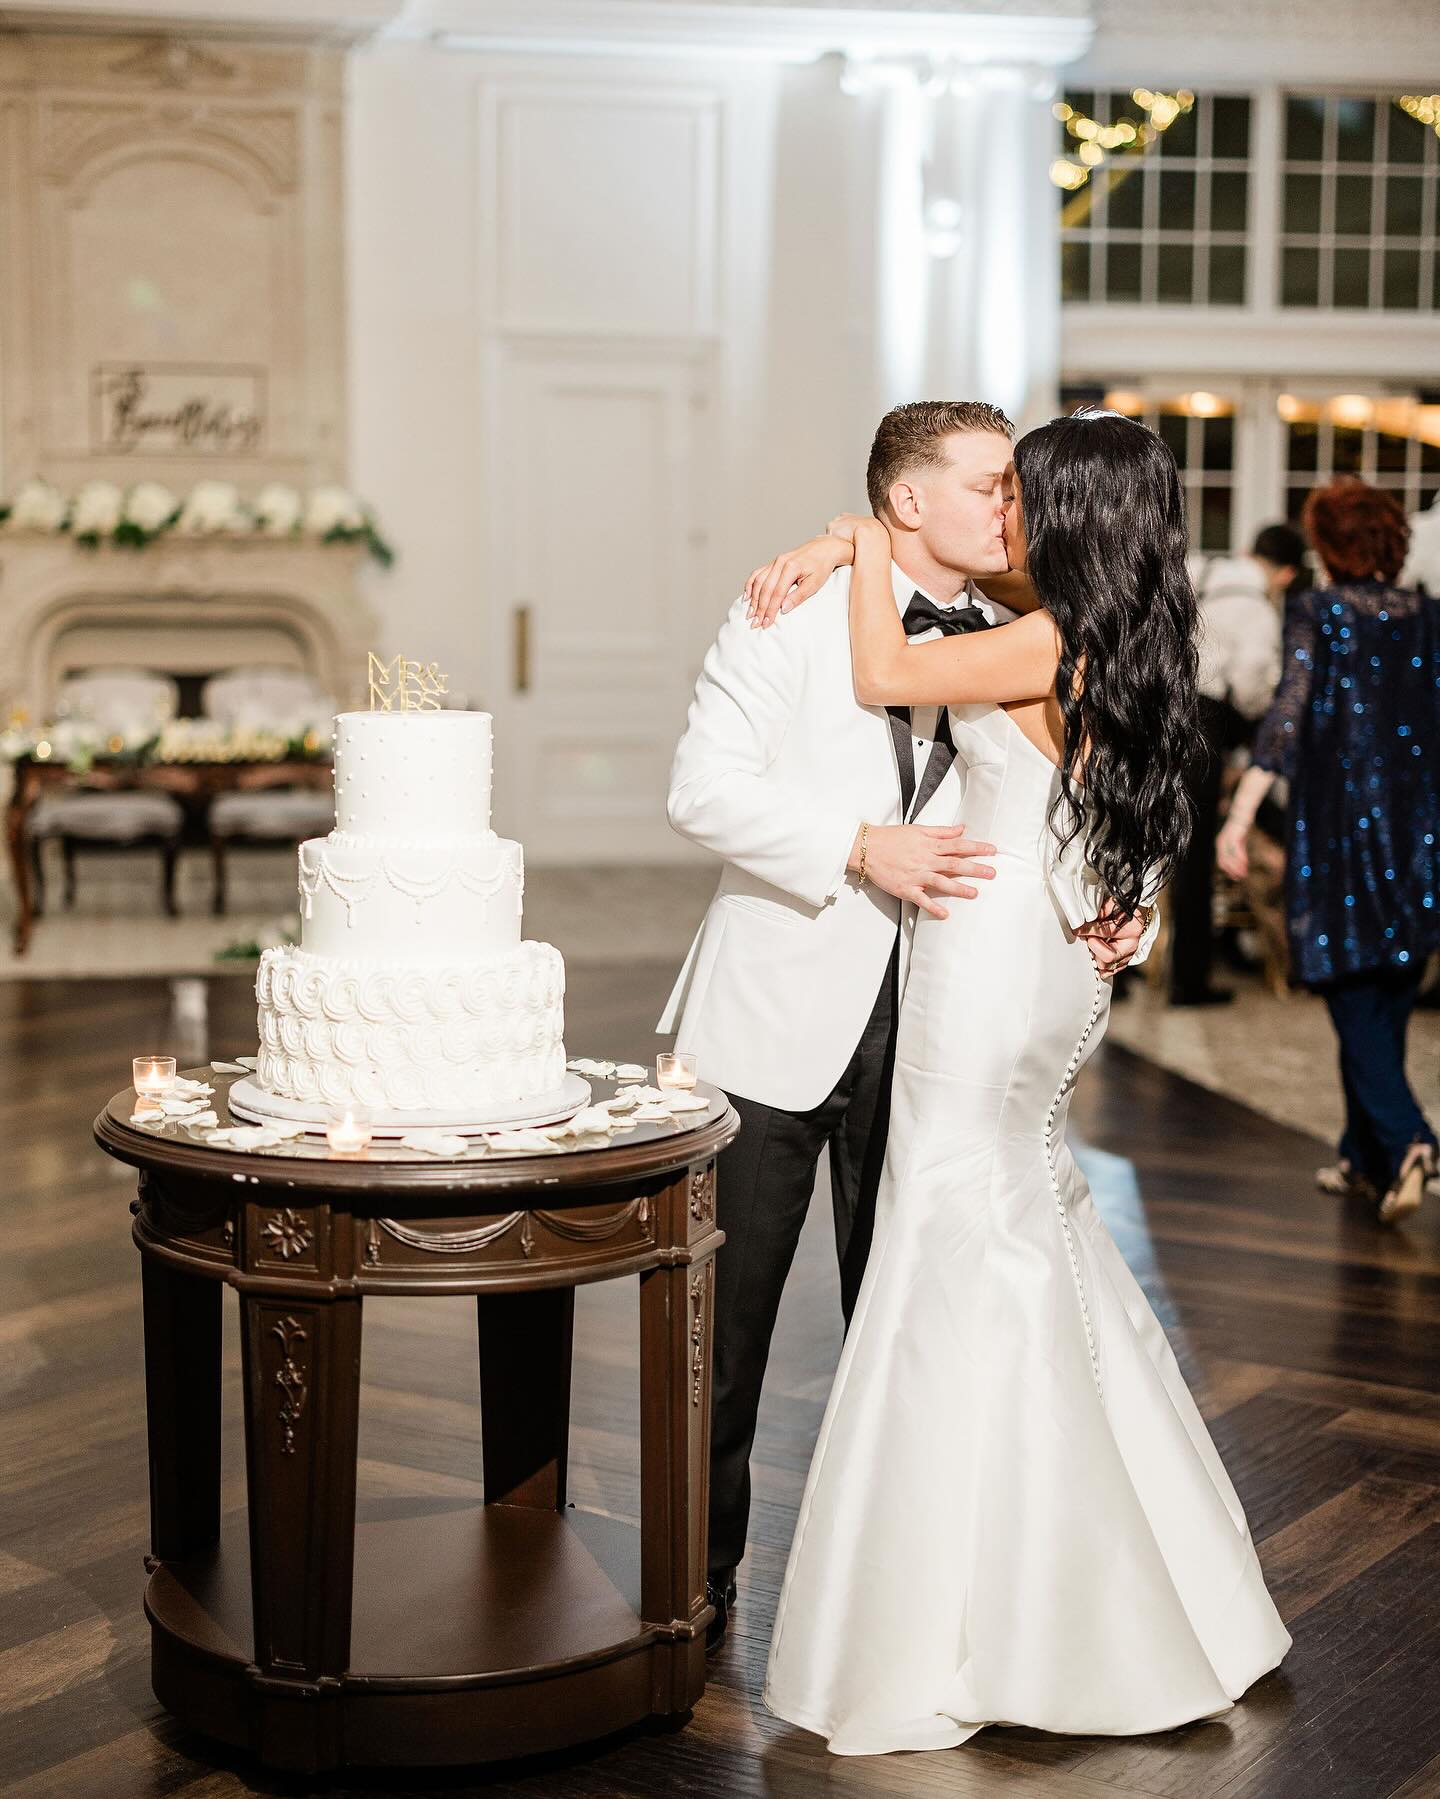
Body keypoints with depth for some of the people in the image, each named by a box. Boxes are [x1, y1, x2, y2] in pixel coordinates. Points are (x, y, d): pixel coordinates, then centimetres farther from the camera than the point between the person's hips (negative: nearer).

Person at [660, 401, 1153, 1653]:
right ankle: (701, 1574, 24)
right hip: (781, 1020, -3)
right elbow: (705, 785, -12)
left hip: (928, 1031, 3)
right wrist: (861, 848, -24)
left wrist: (1108, 923, -9)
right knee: (725, 1317, 7)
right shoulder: (795, 609, -5)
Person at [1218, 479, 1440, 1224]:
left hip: (1339, 819, -4)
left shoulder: (1316, 612, -4)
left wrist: (1240, 816, -16)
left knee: (1353, 999, -1)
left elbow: (1288, 713, -15)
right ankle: (1366, 1160, 21)